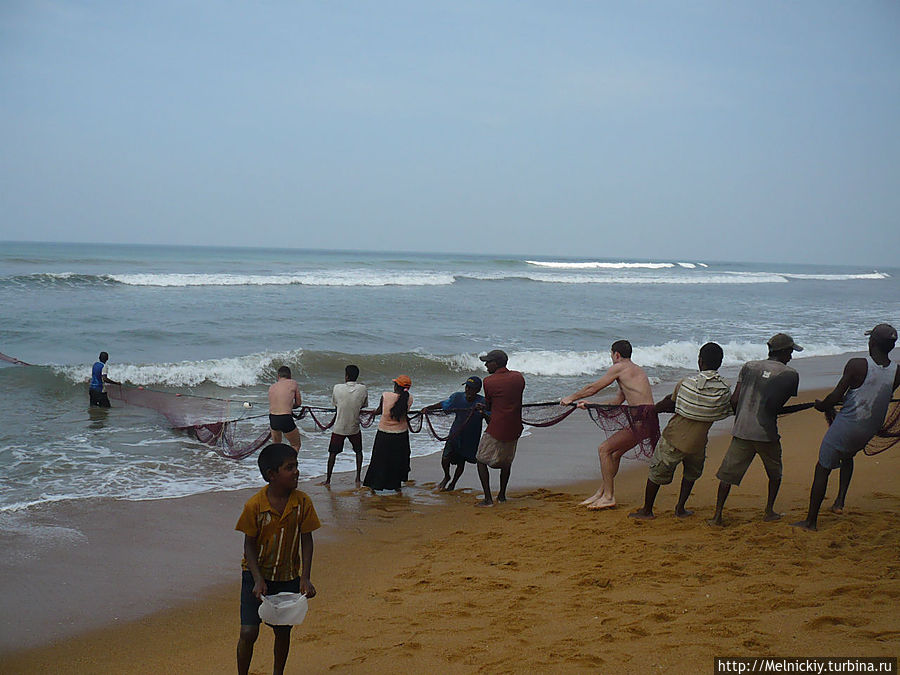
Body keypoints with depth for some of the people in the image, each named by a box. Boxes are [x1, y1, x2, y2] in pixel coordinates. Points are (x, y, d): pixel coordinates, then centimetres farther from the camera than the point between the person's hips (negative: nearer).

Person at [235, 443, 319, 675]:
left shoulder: (302, 502, -11)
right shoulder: (254, 505, -17)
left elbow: (306, 541, -3)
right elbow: (249, 545, -10)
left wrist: (305, 578, -10)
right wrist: (258, 580, -18)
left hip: (288, 577, 2)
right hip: (256, 575, -2)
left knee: (283, 631, 12)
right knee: (248, 632, -6)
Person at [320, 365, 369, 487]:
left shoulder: (337, 388, -13)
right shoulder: (363, 389, -11)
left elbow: (335, 403, 3)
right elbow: (363, 405, 3)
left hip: (339, 428, -1)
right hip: (354, 427, 1)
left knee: (333, 453, 13)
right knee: (358, 451, 20)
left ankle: (328, 480, 17)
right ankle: (358, 479, 17)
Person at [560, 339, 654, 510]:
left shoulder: (620, 367, -5)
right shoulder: (635, 369, 23)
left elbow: (594, 387, 1)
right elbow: (618, 400, 28)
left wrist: (571, 398, 13)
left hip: (641, 422, -10)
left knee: (604, 449, -6)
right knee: (614, 454, 18)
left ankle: (609, 497, -5)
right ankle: (601, 492, 26)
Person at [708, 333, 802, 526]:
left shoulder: (749, 367, 8)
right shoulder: (790, 374, -1)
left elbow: (734, 400, 4)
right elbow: (778, 408, 4)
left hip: (741, 431, 2)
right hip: (766, 433, -2)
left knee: (727, 473, 7)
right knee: (775, 472, 22)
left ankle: (718, 514, 4)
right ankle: (769, 511, 25)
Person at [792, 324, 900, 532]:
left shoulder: (857, 365, -19)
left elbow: (836, 397, -16)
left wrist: (822, 405, 5)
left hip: (847, 426, -5)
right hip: (870, 430, 5)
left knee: (823, 468, 7)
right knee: (848, 456, 35)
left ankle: (811, 521, 12)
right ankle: (840, 500, 21)